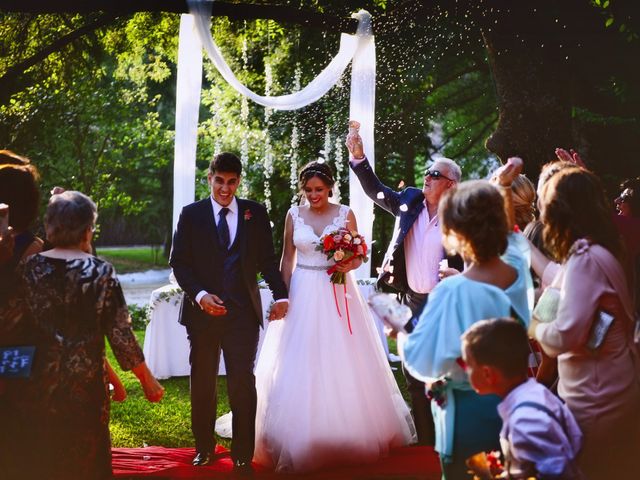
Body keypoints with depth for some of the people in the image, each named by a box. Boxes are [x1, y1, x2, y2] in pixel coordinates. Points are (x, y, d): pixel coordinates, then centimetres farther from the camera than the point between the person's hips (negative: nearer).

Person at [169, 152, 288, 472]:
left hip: (243, 311, -1)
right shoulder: (191, 214, 4)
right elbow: (178, 262, 1)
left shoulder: (256, 213, 5)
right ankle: (204, 447, 27)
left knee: (243, 383, -2)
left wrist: (280, 295, -10)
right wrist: (199, 294, -14)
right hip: (202, 310, 1)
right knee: (202, 382, 12)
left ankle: (243, 455, 6)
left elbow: (267, 259, 5)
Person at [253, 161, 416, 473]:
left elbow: (357, 257, 5)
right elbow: (287, 259, 7)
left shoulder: (345, 214, 1)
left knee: (341, 363, 3)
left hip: (337, 294, -1)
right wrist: (283, 296, 0)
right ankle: (302, 441, 9)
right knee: (301, 366, 0)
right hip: (303, 295, 1)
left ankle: (348, 435, 17)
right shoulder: (294, 215, 4)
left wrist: (347, 265, -17)